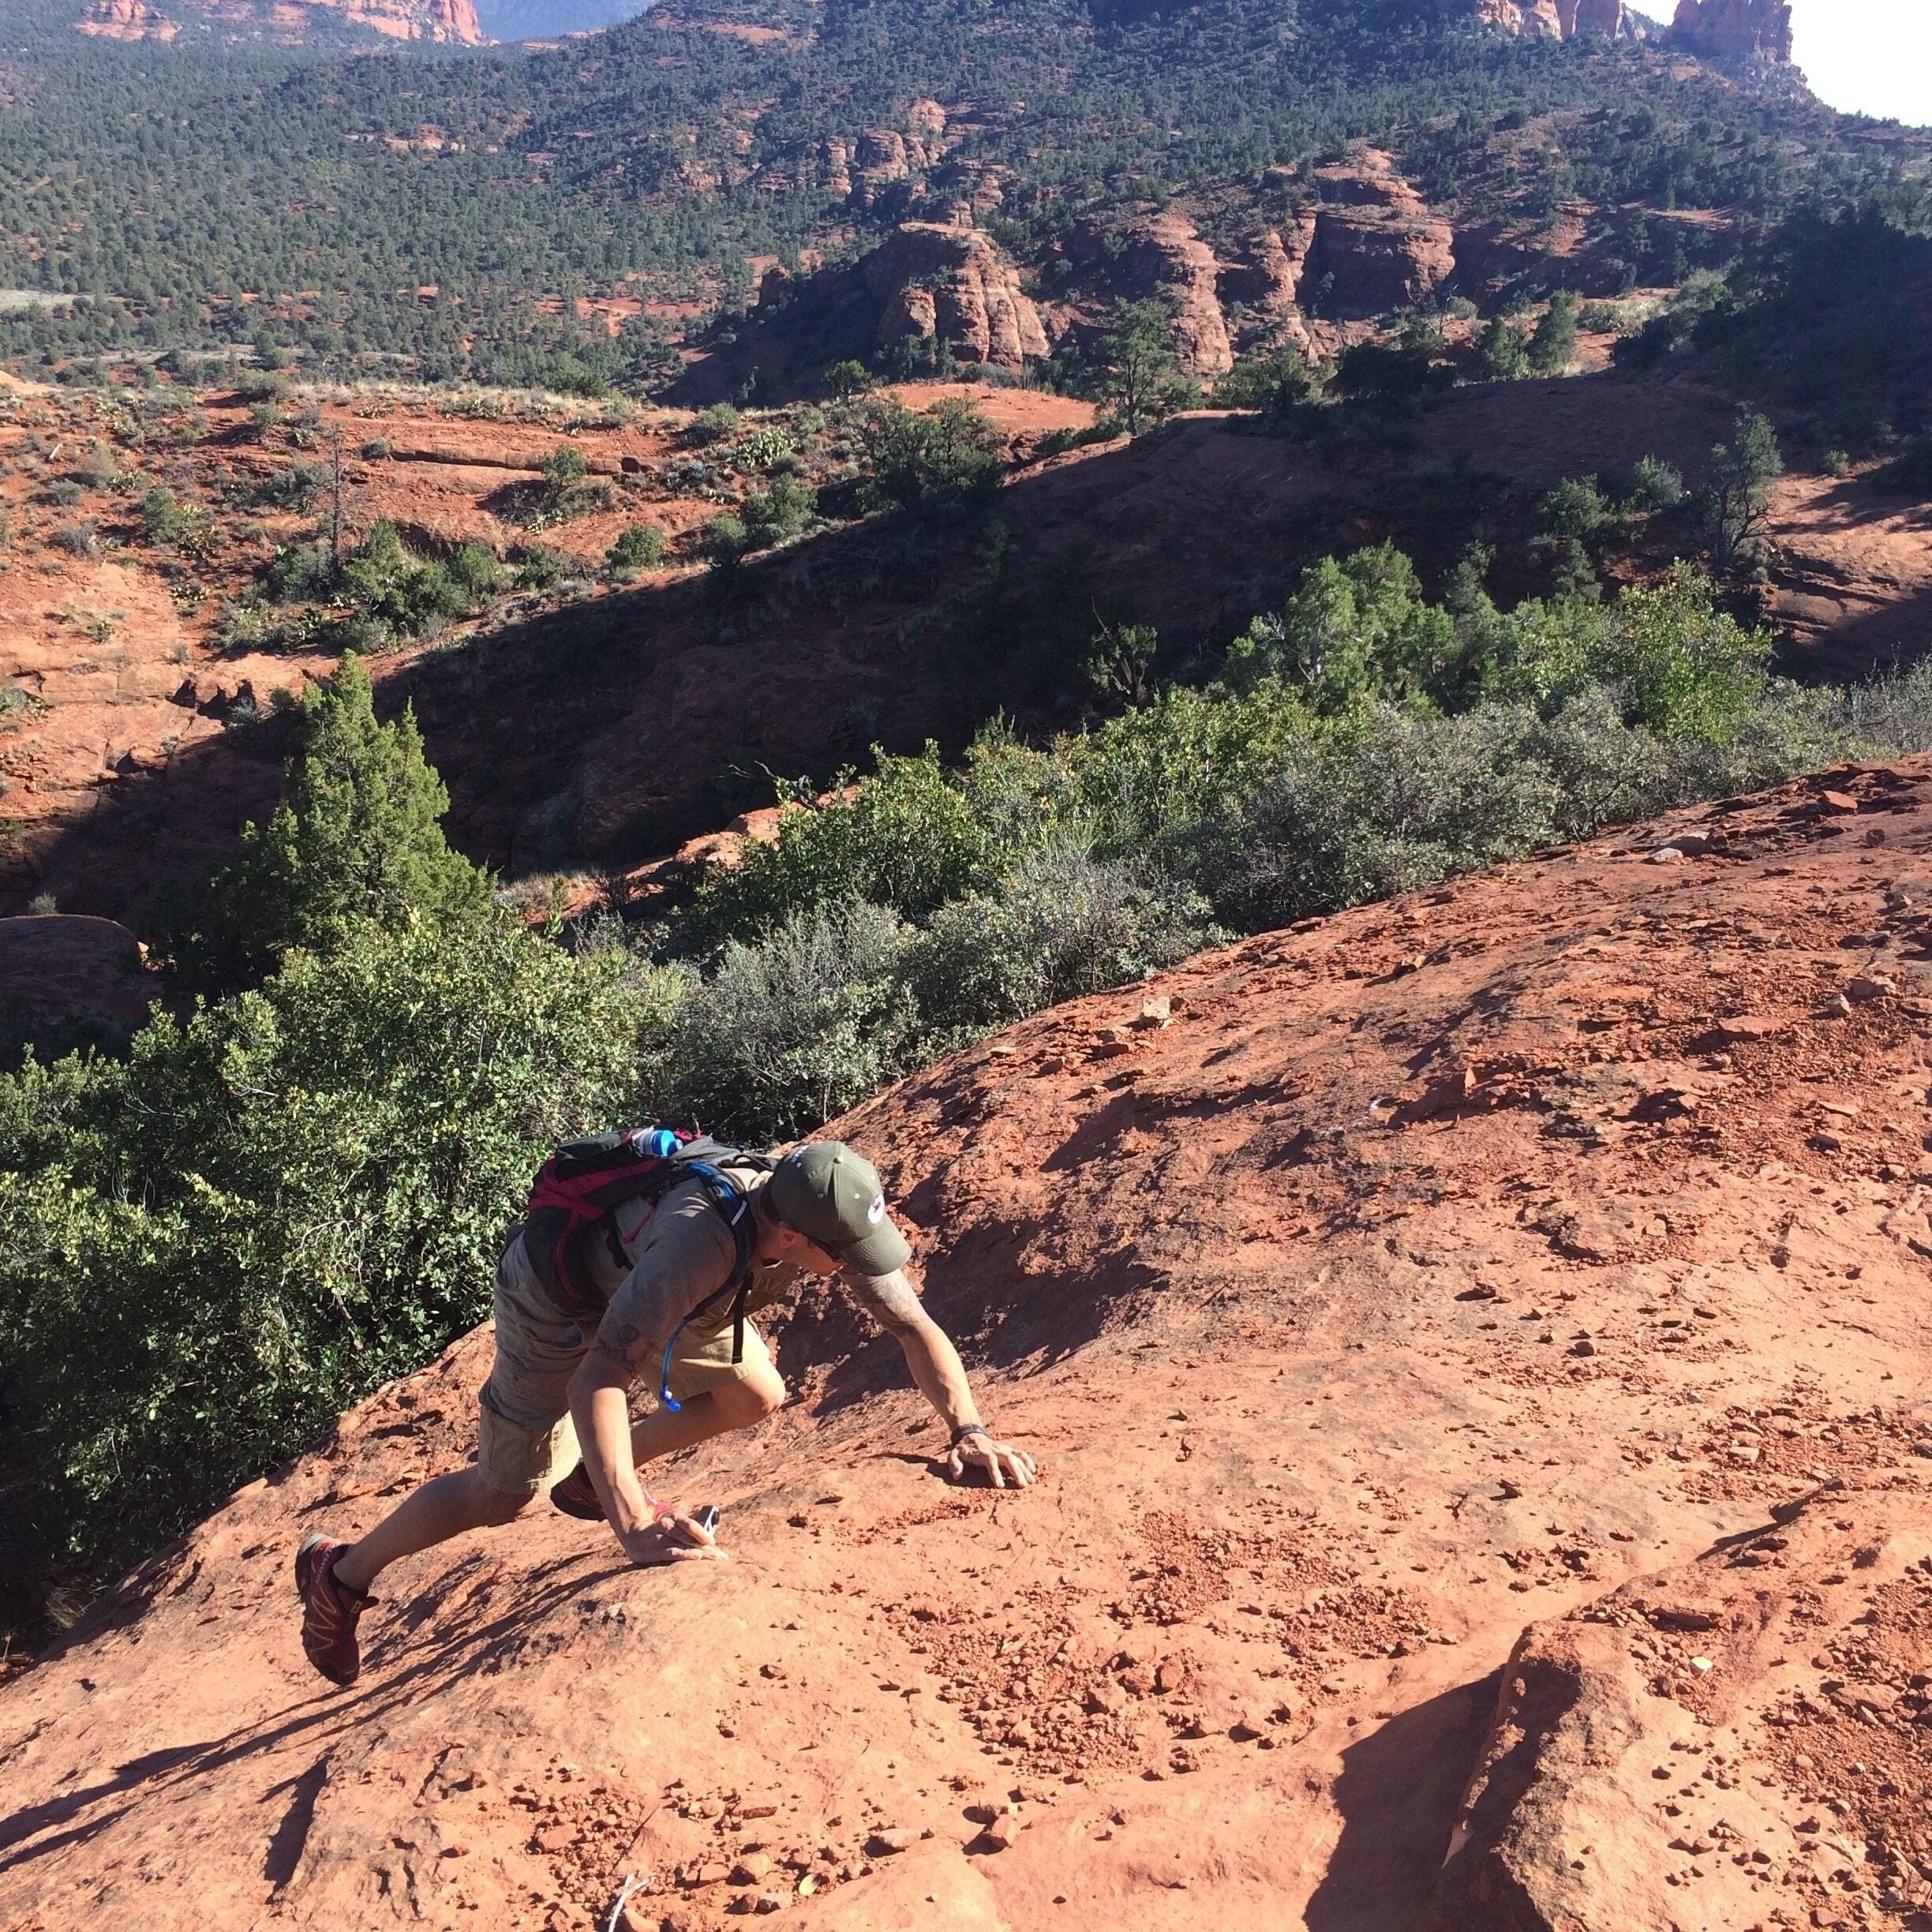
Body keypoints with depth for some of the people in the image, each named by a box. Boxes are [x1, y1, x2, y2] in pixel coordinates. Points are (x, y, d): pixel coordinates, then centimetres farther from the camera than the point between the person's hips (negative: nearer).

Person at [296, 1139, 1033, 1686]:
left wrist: (968, 1429, -32)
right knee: (504, 1496, 0)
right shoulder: (701, 1239, -46)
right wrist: (634, 1526, -56)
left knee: (754, 1397, 4)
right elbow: (595, 1380, -48)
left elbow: (914, 1326, -19)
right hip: (557, 1291, -6)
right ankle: (341, 1573, 24)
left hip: (631, 1275, 6)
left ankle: (591, 1478, 25)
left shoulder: (826, 1214, -26)